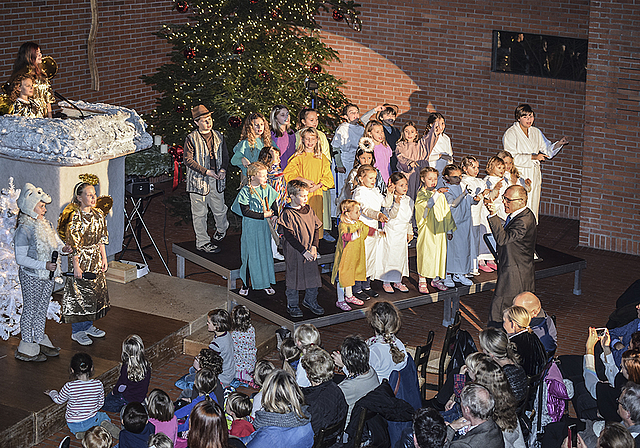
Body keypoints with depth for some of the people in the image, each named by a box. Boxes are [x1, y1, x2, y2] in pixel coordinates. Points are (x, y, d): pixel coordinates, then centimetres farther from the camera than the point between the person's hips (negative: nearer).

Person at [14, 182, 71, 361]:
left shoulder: (45, 224, 5)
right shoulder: (23, 231, -20)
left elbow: (55, 241, 18)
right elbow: (20, 258, -21)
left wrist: (63, 248, -5)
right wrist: (43, 265, -28)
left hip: (48, 275, 8)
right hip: (31, 277, -7)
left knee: (42, 309, 17)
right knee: (30, 310, 3)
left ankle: (39, 341, 30)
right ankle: (26, 348, 13)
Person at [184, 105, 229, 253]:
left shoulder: (218, 136, 8)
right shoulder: (191, 139, -8)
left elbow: (225, 155, 15)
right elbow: (188, 160, -10)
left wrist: (223, 169, -4)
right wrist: (206, 171, -17)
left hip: (217, 180, 4)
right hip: (198, 180, -4)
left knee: (220, 209, 12)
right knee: (200, 213, 2)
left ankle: (221, 228, 42)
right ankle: (202, 242, 11)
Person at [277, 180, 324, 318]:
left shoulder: (309, 210, 4)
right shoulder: (287, 214, -14)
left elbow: (316, 228, 9)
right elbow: (289, 236, -17)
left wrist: (314, 247, -5)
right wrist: (304, 251, -19)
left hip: (310, 251, 6)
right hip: (294, 252, -6)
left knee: (313, 275, 11)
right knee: (294, 277, 5)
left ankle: (310, 301, 31)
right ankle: (292, 305, 21)